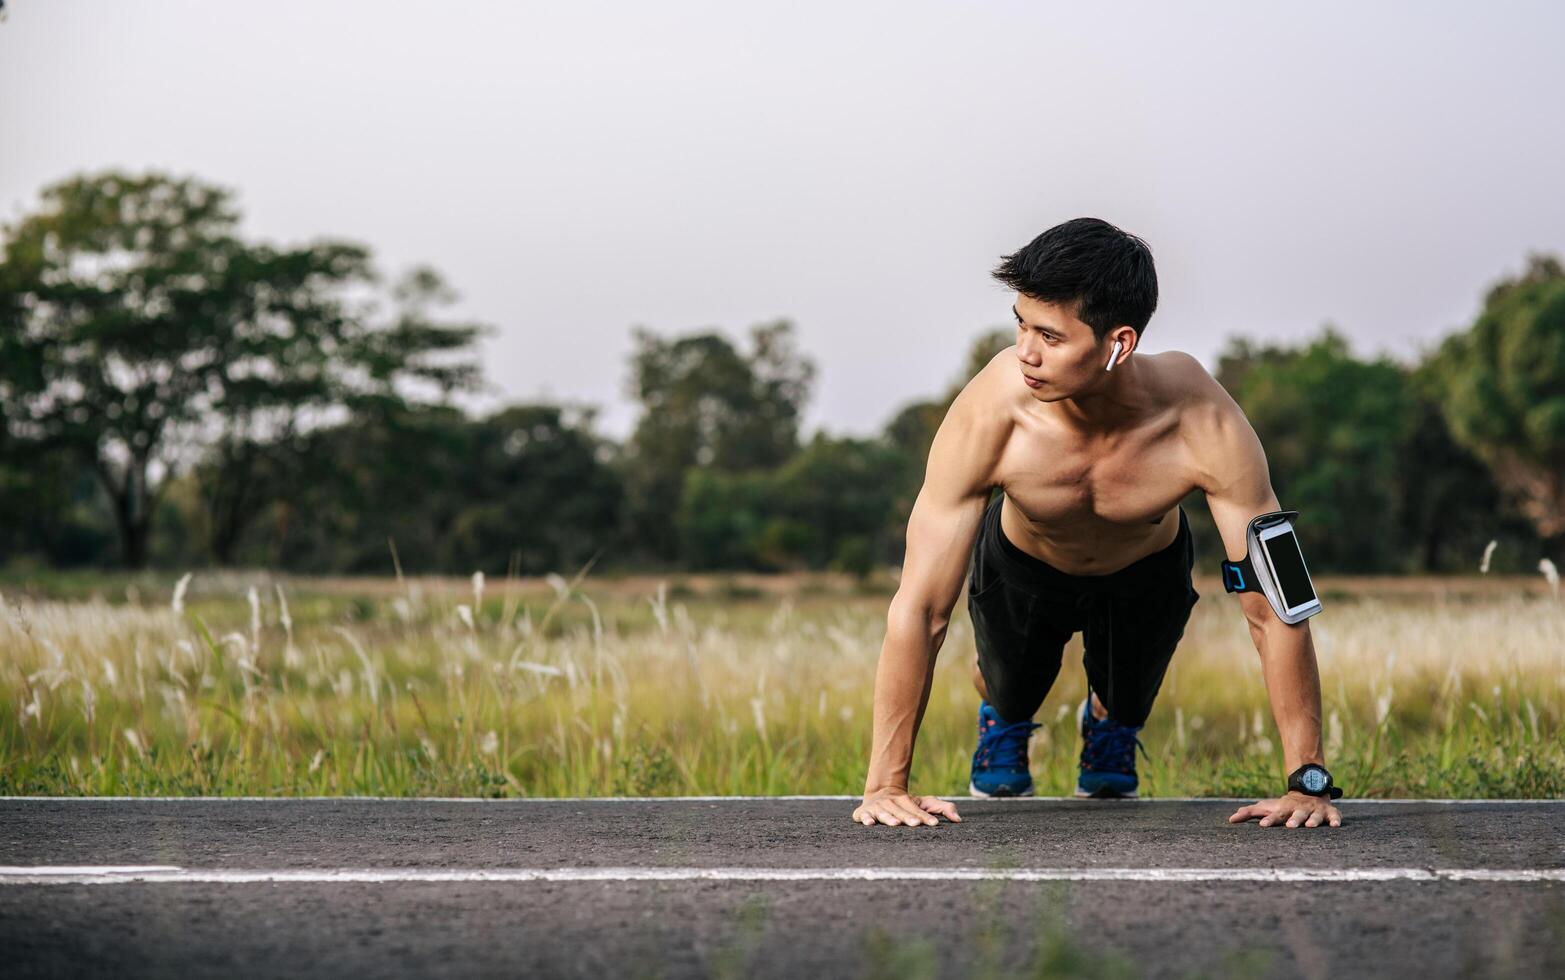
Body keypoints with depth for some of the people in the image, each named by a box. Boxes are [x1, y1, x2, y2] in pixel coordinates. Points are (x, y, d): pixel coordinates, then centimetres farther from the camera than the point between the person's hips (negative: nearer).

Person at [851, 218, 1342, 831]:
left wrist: (1307, 781, -32)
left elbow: (1273, 610, -33)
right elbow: (919, 609, -36)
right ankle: (1001, 722, 42)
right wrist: (885, 785, -34)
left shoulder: (1203, 425, -42)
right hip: (1021, 562, 0)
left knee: (1124, 708, 7)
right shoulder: (989, 416, -42)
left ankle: (1108, 729, 46)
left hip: (1148, 568, 1)